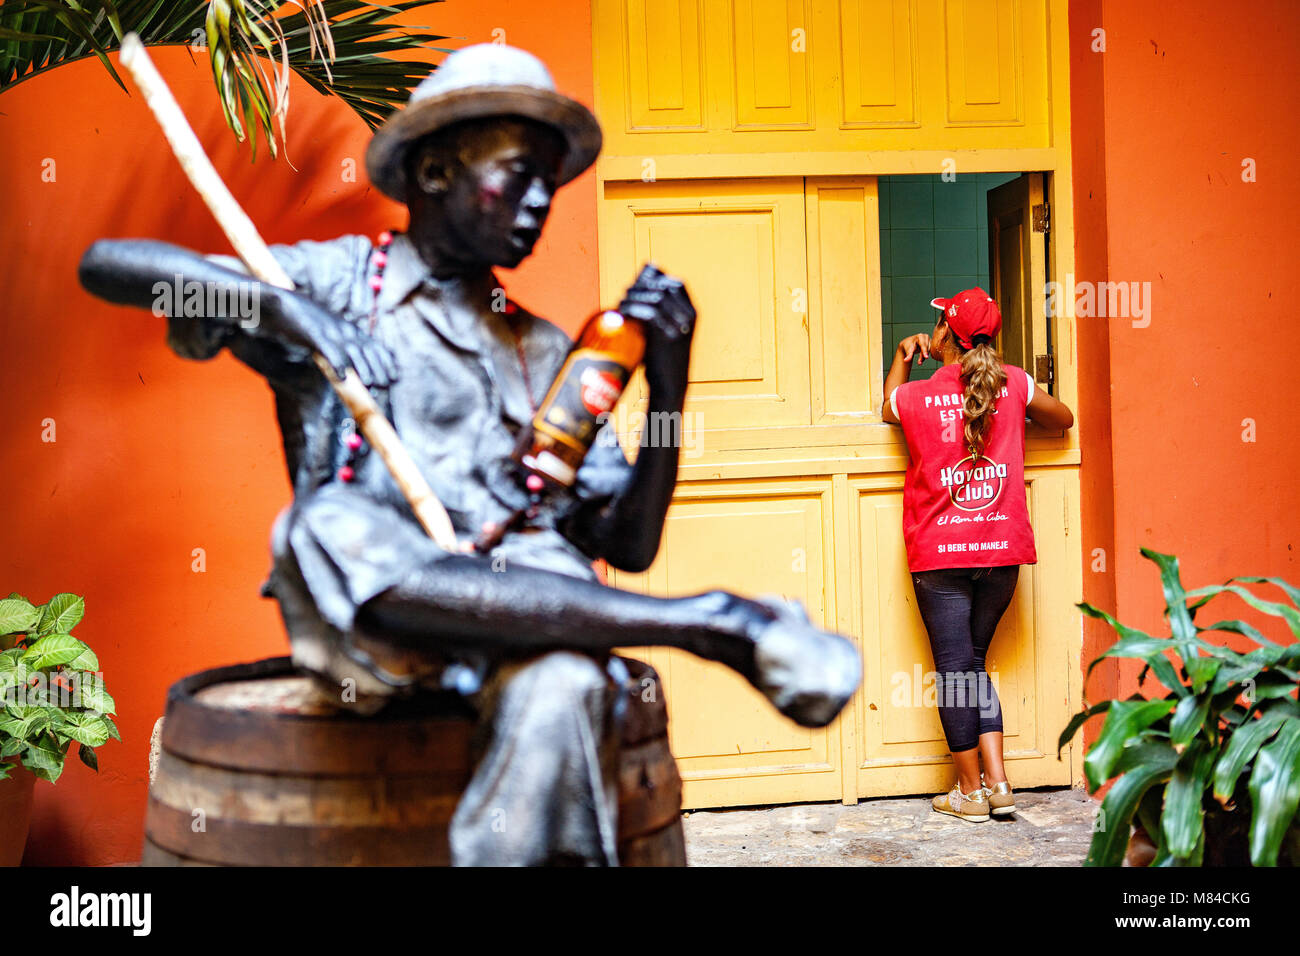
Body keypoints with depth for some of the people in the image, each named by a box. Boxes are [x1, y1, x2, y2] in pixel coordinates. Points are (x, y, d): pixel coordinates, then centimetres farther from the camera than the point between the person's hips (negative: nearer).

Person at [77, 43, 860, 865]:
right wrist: (286, 307, -10)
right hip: (362, 618, -1)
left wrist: (669, 385, 3)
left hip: (517, 603, 2)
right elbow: (106, 265, 4)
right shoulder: (336, 282, 13)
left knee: (563, 689, -35)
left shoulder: (542, 353, 22)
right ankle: (719, 623, -30)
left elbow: (626, 546, 15)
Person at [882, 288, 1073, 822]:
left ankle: (971, 792, 11)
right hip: (1002, 549, 3)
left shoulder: (916, 397, -4)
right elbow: (1064, 419, 18)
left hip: (940, 555, -3)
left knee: (955, 668, 4)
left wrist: (901, 359, 27)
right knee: (972, 663, 15)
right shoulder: (1013, 384, 0)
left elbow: (888, 411, 21)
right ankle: (998, 783, 12)